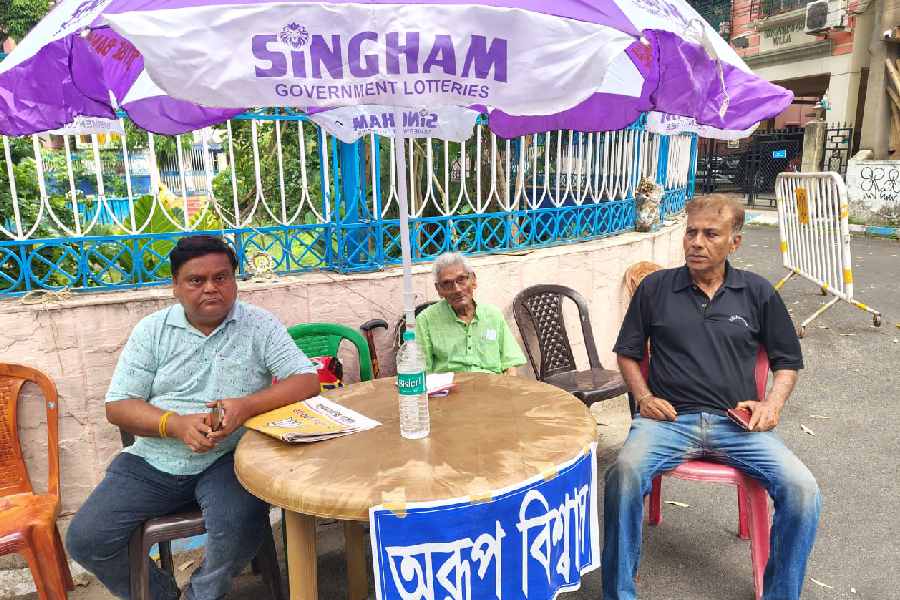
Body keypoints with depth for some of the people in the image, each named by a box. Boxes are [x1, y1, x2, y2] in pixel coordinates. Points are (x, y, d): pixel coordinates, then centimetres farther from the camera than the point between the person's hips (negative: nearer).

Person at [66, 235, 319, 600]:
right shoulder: (152, 331, 4)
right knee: (85, 540, -10)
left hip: (228, 458, -3)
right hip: (154, 460, 3)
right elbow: (117, 406, 2)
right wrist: (176, 424, -18)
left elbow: (307, 381, -10)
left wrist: (248, 405, -26)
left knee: (241, 528, -28)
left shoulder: (259, 325, -2)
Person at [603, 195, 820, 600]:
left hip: (737, 423, 2)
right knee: (624, 474, -30)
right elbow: (627, 353, 15)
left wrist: (772, 404, 0)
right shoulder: (655, 288, 6)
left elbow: (788, 360, 18)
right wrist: (644, 397, -1)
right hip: (668, 419, -1)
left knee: (802, 489, -21)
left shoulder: (758, 293, 9)